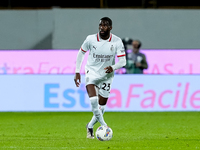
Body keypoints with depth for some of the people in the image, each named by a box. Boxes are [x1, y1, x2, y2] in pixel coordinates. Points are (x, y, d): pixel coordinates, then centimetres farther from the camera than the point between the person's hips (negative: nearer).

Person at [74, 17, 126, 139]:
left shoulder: (117, 41, -12)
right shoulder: (91, 39, -11)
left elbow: (122, 61, -11)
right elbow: (81, 53, 5)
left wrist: (113, 67, -33)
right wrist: (77, 72, 3)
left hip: (106, 76, 2)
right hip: (92, 72, -1)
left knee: (101, 107, 7)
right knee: (93, 99, -27)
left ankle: (90, 127, 32)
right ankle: (103, 126, -18)